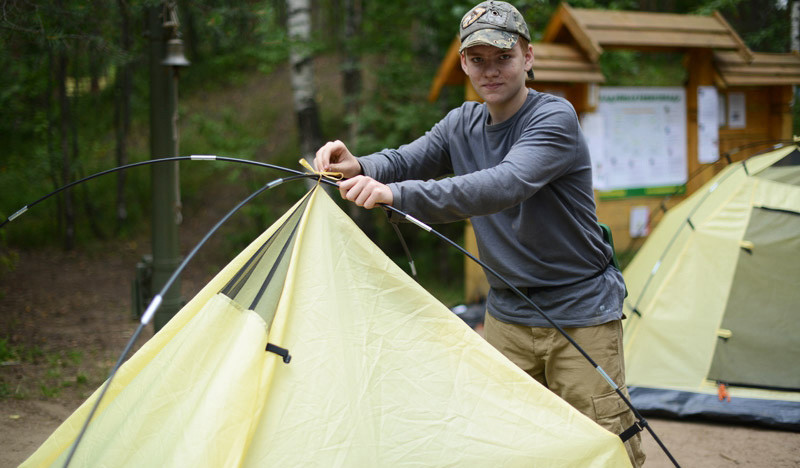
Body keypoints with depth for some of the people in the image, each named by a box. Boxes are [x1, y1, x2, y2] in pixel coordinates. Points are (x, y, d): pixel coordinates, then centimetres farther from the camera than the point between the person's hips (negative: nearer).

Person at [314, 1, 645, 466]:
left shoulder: (555, 117, -19)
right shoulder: (463, 124, 5)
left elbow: (507, 185, -35)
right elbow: (404, 160, 1)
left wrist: (397, 195, -44)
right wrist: (359, 166, -25)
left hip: (579, 313, -6)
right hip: (508, 317, 6)